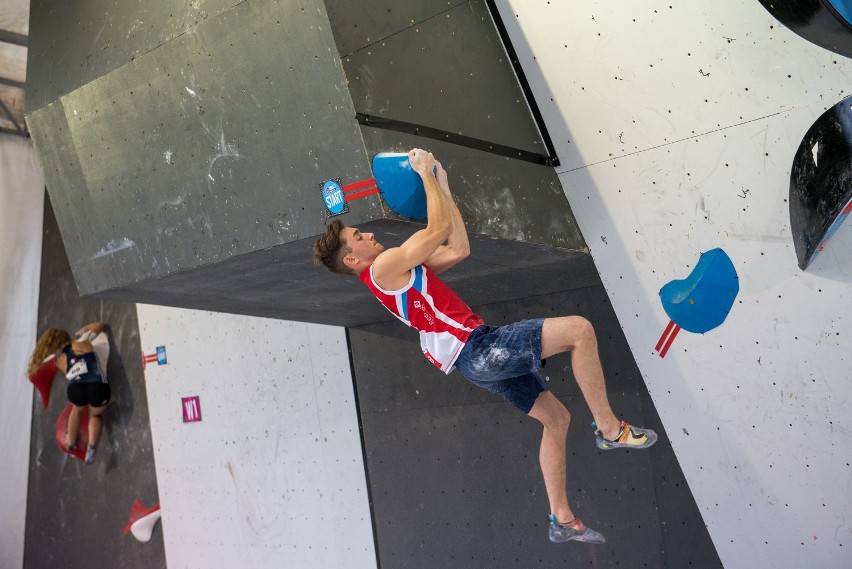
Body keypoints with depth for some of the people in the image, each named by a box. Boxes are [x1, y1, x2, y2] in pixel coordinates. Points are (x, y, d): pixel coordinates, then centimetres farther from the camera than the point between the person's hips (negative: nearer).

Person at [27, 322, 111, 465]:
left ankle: (70, 443, 53)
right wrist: (83, 331, 42)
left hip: (76, 389, 2)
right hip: (98, 387, -2)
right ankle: (92, 445, 4)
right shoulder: (81, 343, 17)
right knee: (96, 414, 29)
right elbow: (100, 325, 25)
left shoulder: (60, 360, 25)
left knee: (77, 409, 40)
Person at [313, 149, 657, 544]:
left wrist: (443, 186, 18)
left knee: (556, 418, 14)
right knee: (579, 329, -14)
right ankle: (609, 428, -2)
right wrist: (426, 173, 1)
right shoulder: (384, 265, -8)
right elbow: (440, 227, -11)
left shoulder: (398, 268, 22)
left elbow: (459, 248, 17)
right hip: (476, 348, -10)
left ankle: (561, 519, 21)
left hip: (479, 356, 10)